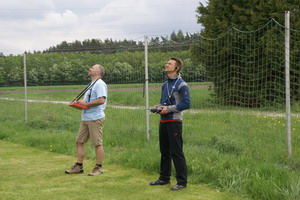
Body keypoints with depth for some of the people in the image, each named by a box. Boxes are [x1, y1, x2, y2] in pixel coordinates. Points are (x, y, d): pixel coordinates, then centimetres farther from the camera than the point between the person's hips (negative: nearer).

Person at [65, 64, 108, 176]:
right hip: (85, 118, 10)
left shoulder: (100, 84, -11)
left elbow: (101, 100, -24)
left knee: (97, 143, -3)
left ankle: (98, 168, 4)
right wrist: (81, 102, 10)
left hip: (95, 118, -10)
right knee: (79, 141, 9)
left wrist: (86, 103, -17)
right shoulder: (92, 84, 22)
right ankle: (78, 167, 15)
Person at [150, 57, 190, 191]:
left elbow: (186, 104, -16)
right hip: (163, 120, 8)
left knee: (176, 152, -7)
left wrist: (169, 109, -17)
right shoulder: (165, 84, 15)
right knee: (164, 151, 15)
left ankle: (182, 182, -1)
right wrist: (159, 107, 3)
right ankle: (164, 178, 26)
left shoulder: (181, 84, -10)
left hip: (174, 121, -8)